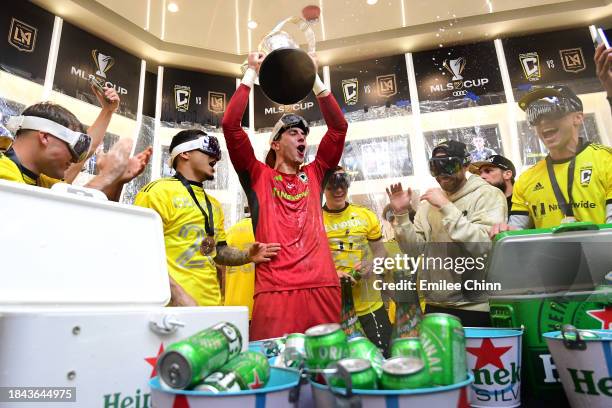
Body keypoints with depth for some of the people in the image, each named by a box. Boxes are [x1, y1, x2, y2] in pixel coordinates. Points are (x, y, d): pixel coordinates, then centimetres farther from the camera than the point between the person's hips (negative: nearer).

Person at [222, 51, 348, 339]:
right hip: (274, 291, -3)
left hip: (323, 288, 3)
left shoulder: (314, 175, 18)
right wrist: (252, 72, 9)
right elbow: (230, 124, 0)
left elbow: (339, 126, 17)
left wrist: (313, 76, 18)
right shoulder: (257, 175, 10)